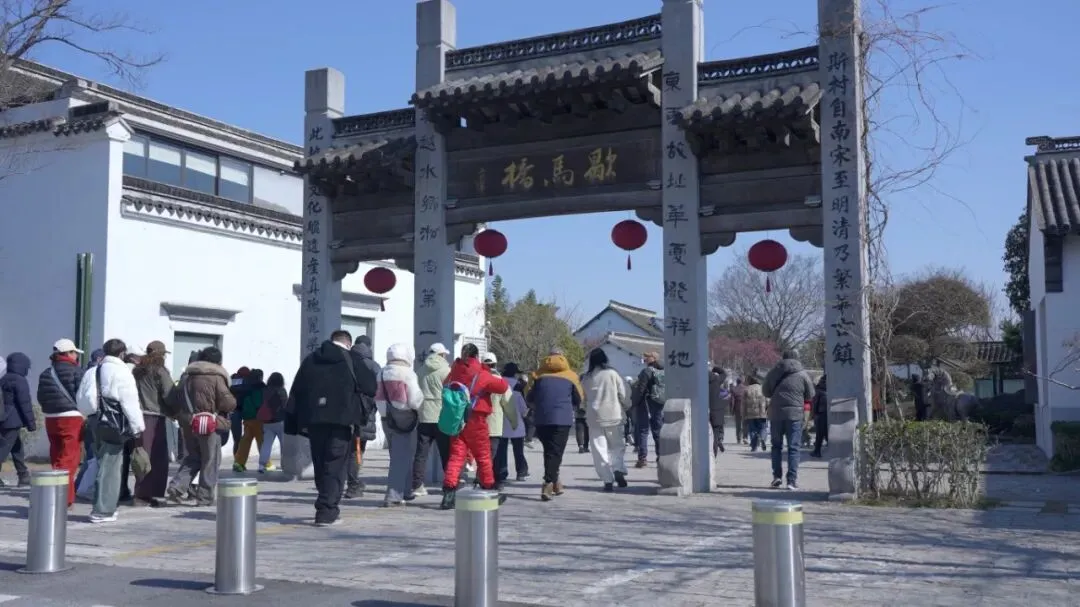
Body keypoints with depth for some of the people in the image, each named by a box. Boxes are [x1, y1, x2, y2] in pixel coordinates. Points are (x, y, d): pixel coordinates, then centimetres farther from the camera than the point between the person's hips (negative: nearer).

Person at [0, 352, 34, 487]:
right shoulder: (20, 381, -12)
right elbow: (25, 404, -15)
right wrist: (31, 423, -11)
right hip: (13, 421, -9)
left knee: (17, 449, 16)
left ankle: (24, 477, 21)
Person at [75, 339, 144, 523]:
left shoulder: (92, 372, 13)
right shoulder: (121, 372, -11)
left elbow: (81, 400, 15)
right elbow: (130, 402, -15)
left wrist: (91, 415, 17)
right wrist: (137, 426, -10)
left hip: (96, 421, 8)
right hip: (114, 424, -8)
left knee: (102, 464, 17)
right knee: (110, 467, -3)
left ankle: (102, 506, 23)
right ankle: (103, 510, -2)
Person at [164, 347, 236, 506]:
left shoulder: (187, 374, 11)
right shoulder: (216, 377, -10)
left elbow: (173, 398, 14)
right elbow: (228, 402, -14)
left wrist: (176, 414, 25)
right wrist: (233, 403, 7)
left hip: (188, 423, 7)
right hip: (209, 424, -6)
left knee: (191, 458, 18)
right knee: (210, 461, 5)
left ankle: (177, 486, 0)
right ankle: (205, 496, 7)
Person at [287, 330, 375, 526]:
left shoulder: (310, 359, 14)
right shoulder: (352, 360, 3)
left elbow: (296, 391, 10)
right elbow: (371, 387, -2)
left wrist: (298, 422, 11)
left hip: (313, 419, 4)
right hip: (341, 419, -4)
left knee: (320, 464, 15)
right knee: (336, 464, -1)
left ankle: (328, 507, 25)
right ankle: (326, 511, -8)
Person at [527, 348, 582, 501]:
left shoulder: (540, 377, 12)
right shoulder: (571, 376, 8)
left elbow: (530, 400, 14)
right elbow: (578, 400, 13)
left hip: (541, 419, 2)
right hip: (562, 419, -2)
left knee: (548, 450, 16)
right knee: (555, 452, -3)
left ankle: (554, 481, 19)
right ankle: (549, 484, -16)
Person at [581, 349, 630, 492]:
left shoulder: (586, 378, 0)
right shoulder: (612, 374, -6)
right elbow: (624, 394, -4)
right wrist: (626, 407, 15)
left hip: (594, 417, 1)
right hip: (613, 416, -1)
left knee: (599, 449, 5)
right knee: (617, 445, 13)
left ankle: (608, 480, 0)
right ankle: (618, 470, -9)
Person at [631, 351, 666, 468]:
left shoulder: (648, 371, -13)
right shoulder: (665, 371, 10)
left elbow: (640, 389, -16)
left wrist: (634, 403, -10)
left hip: (647, 403, -7)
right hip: (661, 404, 7)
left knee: (643, 430, -1)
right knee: (658, 430, 12)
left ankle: (642, 458, -6)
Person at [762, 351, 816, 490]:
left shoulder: (775, 372, 4)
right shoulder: (802, 375, 0)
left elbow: (765, 391, 11)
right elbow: (810, 395, 8)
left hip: (775, 413, 2)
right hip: (794, 414, -2)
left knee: (776, 446, 15)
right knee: (793, 447, 3)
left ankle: (777, 476, 9)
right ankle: (792, 480, -2)